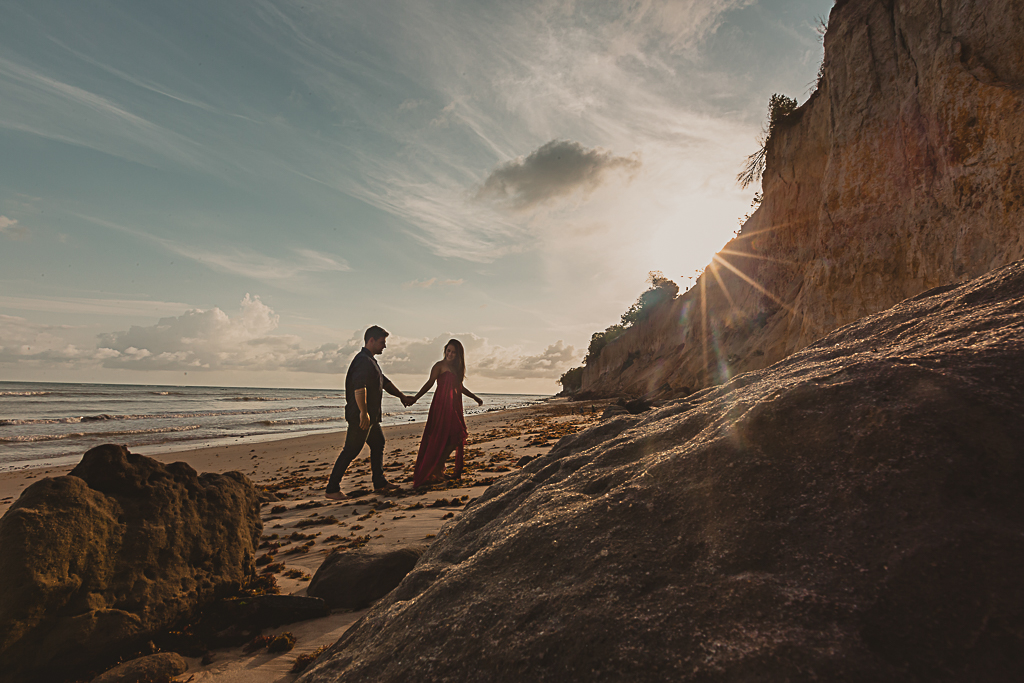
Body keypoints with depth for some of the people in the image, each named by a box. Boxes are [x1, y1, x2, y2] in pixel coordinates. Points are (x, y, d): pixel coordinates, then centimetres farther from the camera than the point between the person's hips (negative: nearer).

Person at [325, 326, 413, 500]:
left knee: (378, 443, 18)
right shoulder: (363, 360, -16)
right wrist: (363, 413, -29)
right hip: (361, 417, -11)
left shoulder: (370, 361, 18)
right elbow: (359, 387, -29)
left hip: (371, 416, 11)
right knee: (351, 451, -6)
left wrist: (402, 396, 29)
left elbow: (384, 382, 29)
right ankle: (332, 489, 1)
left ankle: (380, 482, 27)